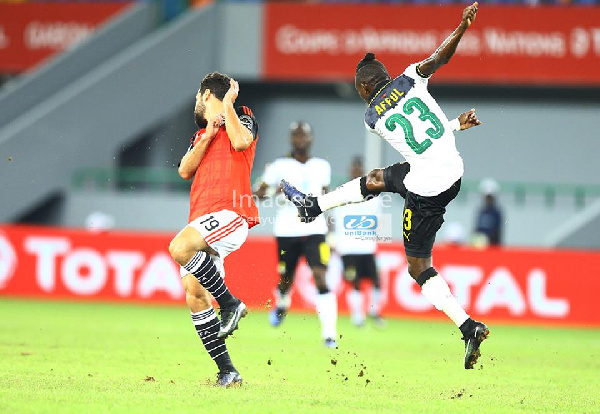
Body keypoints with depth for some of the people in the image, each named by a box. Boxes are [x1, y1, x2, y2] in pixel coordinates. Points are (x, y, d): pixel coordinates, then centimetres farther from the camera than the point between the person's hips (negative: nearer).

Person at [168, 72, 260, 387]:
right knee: (194, 294, -5)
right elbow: (185, 171, 13)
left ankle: (230, 303, -19)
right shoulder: (201, 135, 29)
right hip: (203, 219, 8)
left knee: (180, 247, -33)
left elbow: (241, 142, -14)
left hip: (230, 214, -8)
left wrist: (227, 105, -2)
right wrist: (208, 137, 2)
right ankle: (227, 373, -3)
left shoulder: (242, 118, 9)